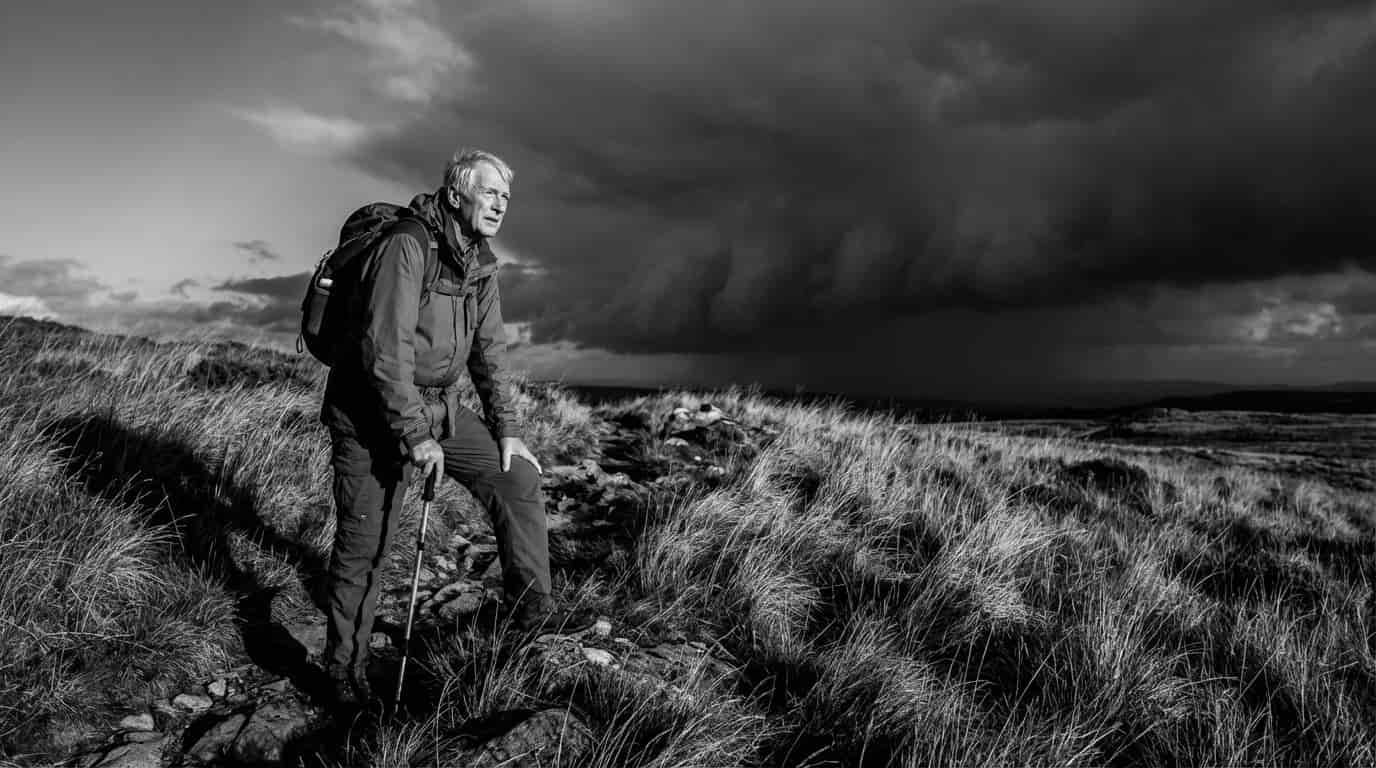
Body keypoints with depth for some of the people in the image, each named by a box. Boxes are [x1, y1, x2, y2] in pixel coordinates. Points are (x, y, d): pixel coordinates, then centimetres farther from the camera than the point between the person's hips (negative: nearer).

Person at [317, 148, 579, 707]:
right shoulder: (406, 247, -20)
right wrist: (414, 435, -25)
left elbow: (488, 353, 11)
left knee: (518, 478, -1)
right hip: (371, 413, -7)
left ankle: (533, 611, 12)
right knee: (363, 545, -1)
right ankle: (345, 672, 18)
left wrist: (506, 431, 6)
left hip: (440, 408, 7)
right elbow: (385, 350, -26)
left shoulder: (482, 264, 6)